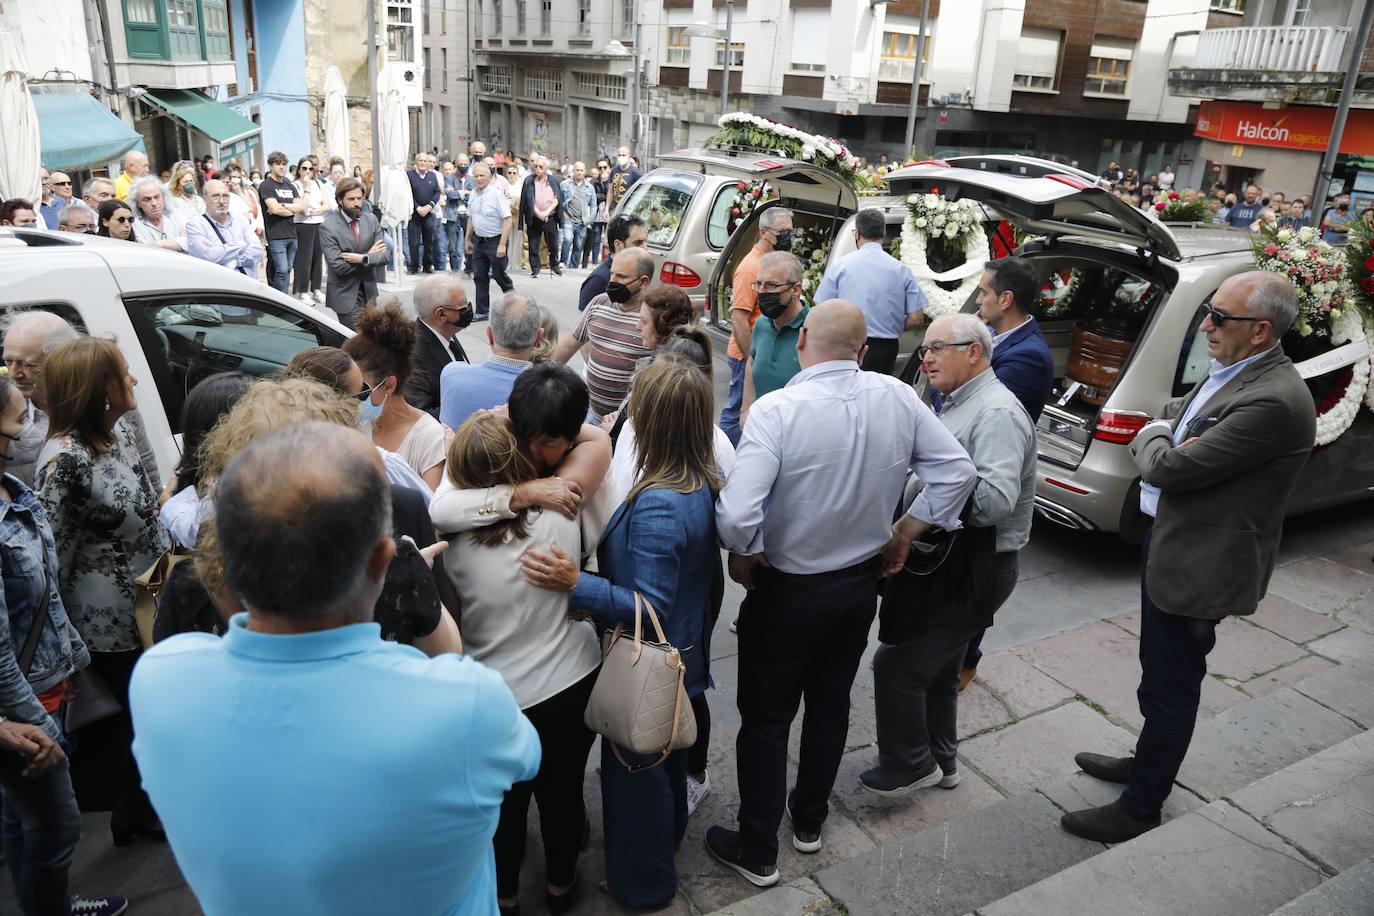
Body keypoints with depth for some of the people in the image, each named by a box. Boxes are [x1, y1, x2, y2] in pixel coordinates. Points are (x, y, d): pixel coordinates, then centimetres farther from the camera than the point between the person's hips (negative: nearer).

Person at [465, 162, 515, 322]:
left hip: (495, 241, -6)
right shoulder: (474, 195, 6)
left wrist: (502, 245, -23)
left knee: (500, 275, 4)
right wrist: (467, 239, 20)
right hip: (478, 241, 6)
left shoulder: (496, 194, -15)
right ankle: (482, 312, 15)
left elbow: (507, 220, -19)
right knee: (479, 277, 8)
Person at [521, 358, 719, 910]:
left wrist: (576, 584, -39)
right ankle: (666, 838, 57)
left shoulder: (657, 506, -34)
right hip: (682, 653, 9)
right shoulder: (704, 483, -8)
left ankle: (642, 882, 38)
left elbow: (649, 609, -31)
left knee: (633, 767, 15)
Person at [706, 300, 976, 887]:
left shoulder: (778, 409, -26)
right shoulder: (898, 398, -10)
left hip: (788, 592, -5)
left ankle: (757, 853, 26)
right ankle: (809, 822, 43)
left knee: (766, 720, 12)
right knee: (831, 705, 23)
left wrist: (743, 558, -12)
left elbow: (736, 514, -33)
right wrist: (903, 535, 4)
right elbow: (956, 471, -4)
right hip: (861, 585, 5)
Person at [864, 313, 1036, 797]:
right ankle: (939, 761, 38)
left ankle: (908, 765, 16)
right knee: (937, 669, 21)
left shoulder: (997, 413, -19)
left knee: (897, 665, -3)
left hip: (975, 572, -10)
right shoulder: (958, 404, 12)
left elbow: (996, 500, -31)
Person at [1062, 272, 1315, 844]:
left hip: (1197, 565, -9)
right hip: (1170, 544, 9)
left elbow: (1168, 468, -27)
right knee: (1162, 674, 25)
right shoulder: (1230, 372, 3)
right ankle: (1150, 764, 46)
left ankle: (1139, 809, 24)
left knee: (1169, 688, 7)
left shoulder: (1273, 402, -27)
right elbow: (1171, 412, 15)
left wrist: (1155, 436, -4)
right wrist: (1164, 435, -9)